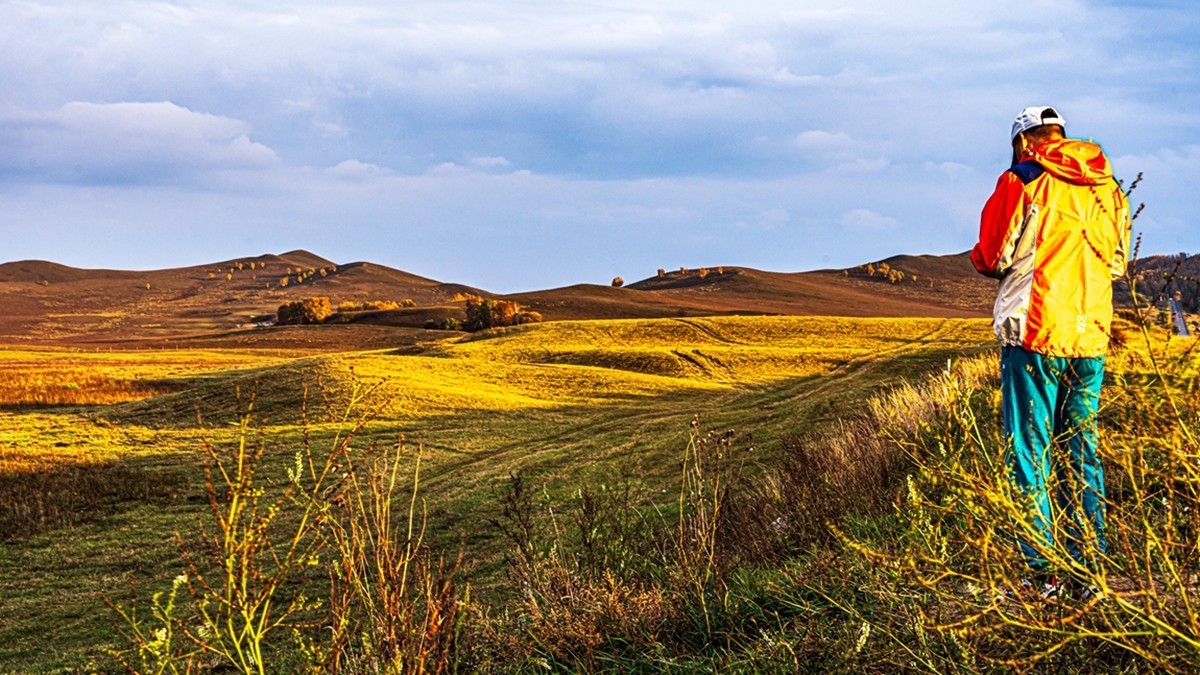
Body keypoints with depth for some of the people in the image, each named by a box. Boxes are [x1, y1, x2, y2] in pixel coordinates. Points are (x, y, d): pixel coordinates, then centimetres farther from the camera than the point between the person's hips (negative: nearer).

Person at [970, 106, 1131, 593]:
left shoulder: (1022, 182, -6)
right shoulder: (1107, 188, 10)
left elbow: (992, 257, -4)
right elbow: (1117, 262, 18)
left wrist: (983, 260, 19)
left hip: (1034, 335, -5)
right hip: (1090, 337, 5)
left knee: (1029, 452, 0)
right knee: (1081, 452, 12)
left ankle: (1041, 571, -1)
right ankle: (1089, 567, 13)